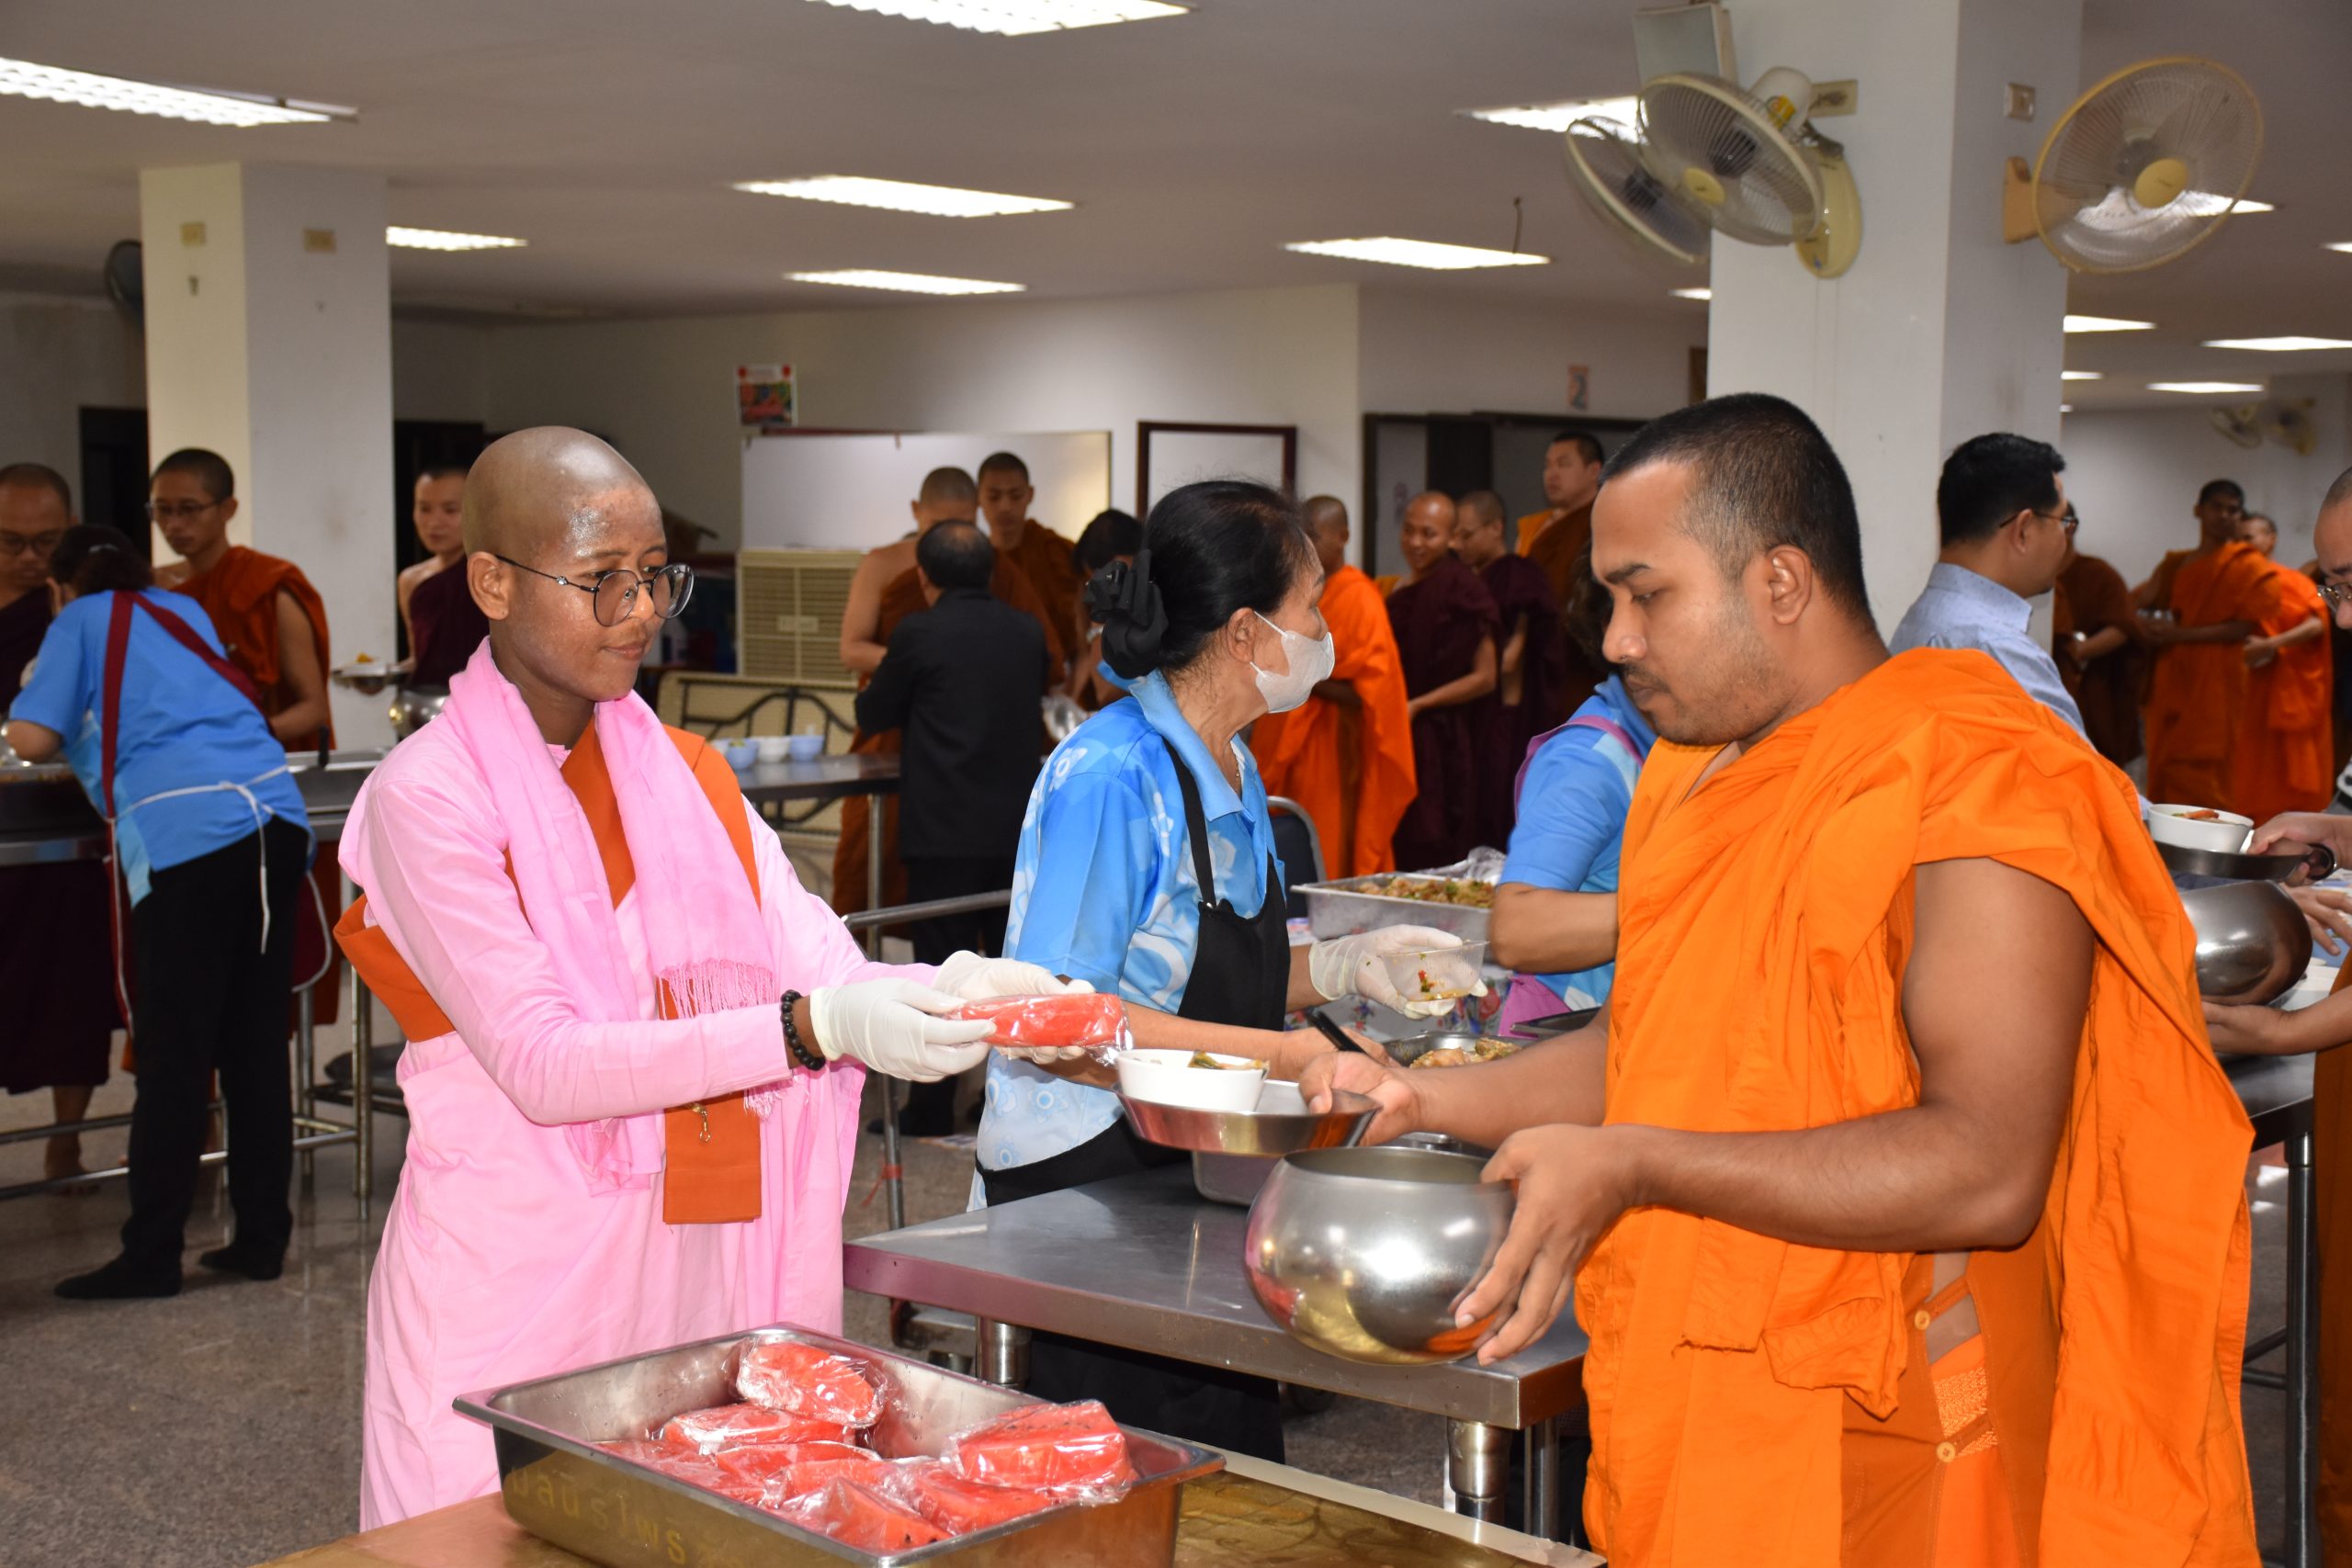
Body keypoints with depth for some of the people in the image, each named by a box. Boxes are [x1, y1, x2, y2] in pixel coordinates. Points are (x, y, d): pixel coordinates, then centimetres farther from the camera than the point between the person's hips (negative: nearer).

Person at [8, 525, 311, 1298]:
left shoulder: (80, 623, 11)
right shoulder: (184, 612, 26)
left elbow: (30, 739, 2)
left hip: (186, 835, -5)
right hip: (276, 817, 6)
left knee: (174, 1058, -1)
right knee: (257, 1045, 10)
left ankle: (151, 1255, 3)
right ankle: (262, 1237, 14)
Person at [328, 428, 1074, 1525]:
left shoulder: (686, 775, 9)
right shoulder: (427, 796, -11)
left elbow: (814, 962, -3)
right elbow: (542, 1064, -20)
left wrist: (956, 990, -25)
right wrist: (812, 1028, -30)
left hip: (694, 1267, 5)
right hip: (511, 1279, -5)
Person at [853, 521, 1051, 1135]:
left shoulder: (919, 634, -9)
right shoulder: (1028, 633, 5)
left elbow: (872, 716, 4)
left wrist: (875, 688, 27)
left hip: (944, 831, -4)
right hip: (1018, 825, 4)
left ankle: (932, 1112, 5)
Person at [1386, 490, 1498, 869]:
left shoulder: (1462, 589, -9)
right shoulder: (1403, 592, 14)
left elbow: (1485, 677, -11)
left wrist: (1417, 705, -14)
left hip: (1440, 743, -7)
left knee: (1432, 858, -8)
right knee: (1397, 850, 5)